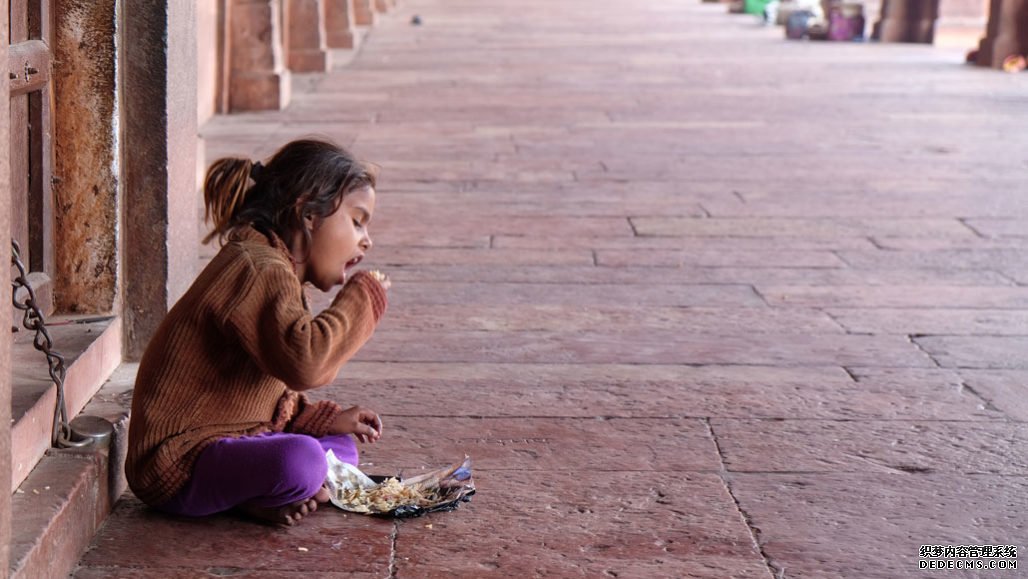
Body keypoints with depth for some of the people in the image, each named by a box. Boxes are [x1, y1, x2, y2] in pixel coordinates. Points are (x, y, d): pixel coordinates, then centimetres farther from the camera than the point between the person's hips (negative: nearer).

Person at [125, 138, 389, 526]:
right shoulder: (260, 270, -18)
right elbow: (302, 361, -35)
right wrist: (364, 298, -21)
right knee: (300, 461, -34)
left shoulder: (270, 269, 17)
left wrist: (327, 418, 9)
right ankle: (249, 502, -5)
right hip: (179, 463, -11)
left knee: (341, 447, 20)